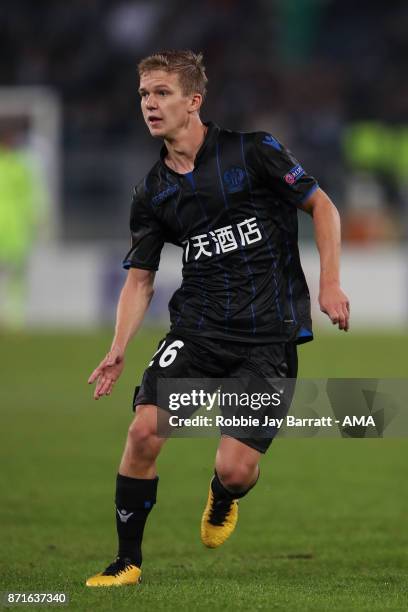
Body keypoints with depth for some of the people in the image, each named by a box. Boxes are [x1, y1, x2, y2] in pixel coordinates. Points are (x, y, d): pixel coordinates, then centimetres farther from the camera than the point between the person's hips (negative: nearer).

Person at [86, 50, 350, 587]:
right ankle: (127, 560, -1)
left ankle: (222, 500, 29)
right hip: (196, 329, 4)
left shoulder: (252, 151, -6)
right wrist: (118, 350, -2)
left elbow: (322, 205, 1)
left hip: (269, 335, -4)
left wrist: (330, 284, -8)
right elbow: (140, 278, 11)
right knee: (145, 429, -17)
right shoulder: (152, 193, 6)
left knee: (235, 467, -11)